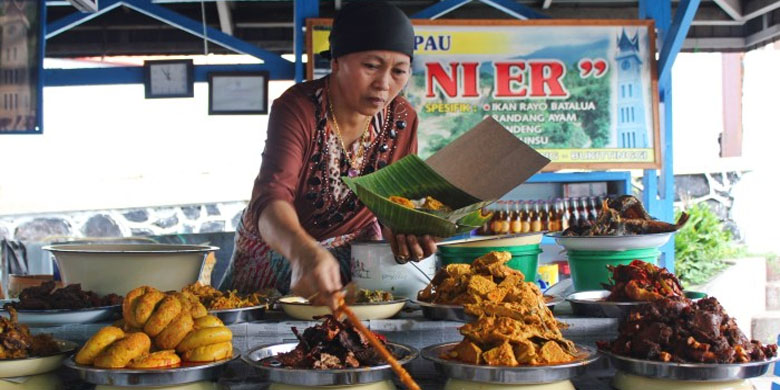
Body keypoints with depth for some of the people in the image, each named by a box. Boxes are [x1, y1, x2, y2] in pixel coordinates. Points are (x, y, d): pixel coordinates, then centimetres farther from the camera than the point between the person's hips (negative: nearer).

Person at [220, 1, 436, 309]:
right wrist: (304, 253, -69)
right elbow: (271, 200, -45)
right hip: (277, 247, -3)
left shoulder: (402, 119, -15)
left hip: (353, 253, 3)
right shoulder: (297, 109, -30)